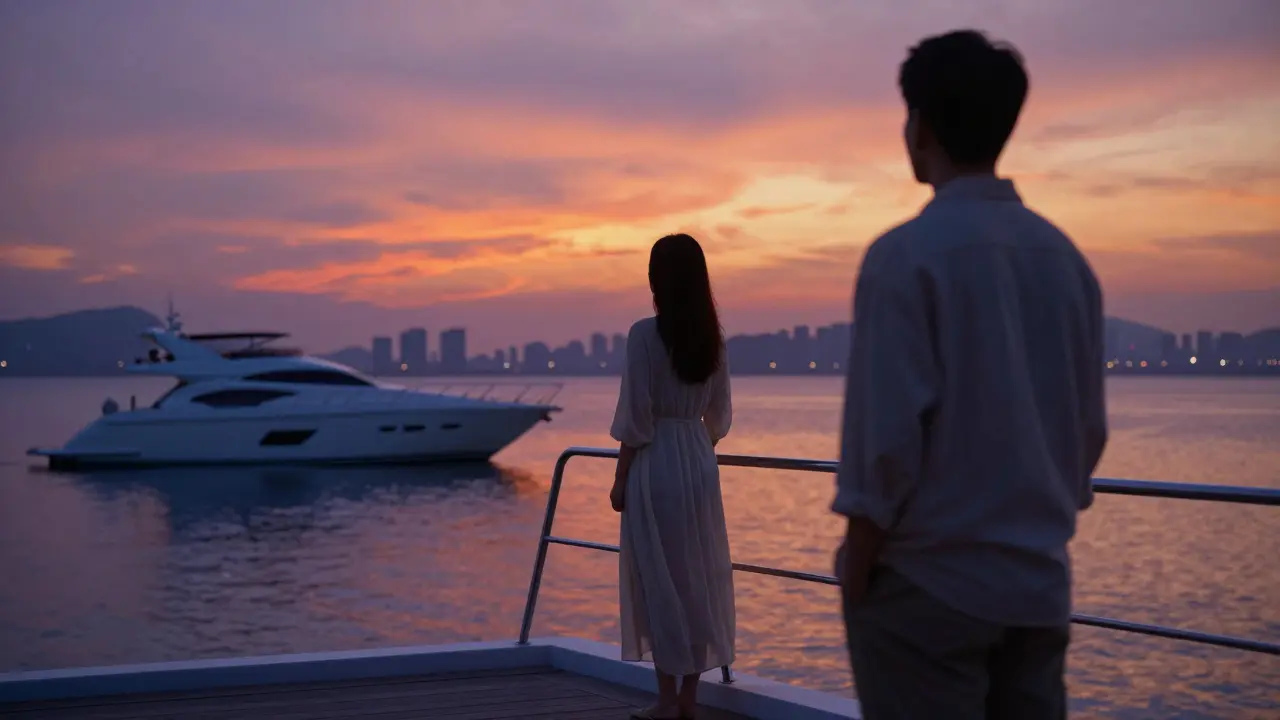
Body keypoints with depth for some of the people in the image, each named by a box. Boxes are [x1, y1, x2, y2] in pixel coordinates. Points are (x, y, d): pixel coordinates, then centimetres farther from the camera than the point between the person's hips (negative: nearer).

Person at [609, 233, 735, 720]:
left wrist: (620, 479, -6)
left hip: (656, 464, -6)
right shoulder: (713, 337, 5)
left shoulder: (646, 334, -13)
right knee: (698, 577, 10)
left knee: (659, 579, 1)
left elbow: (635, 418, -13)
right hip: (701, 463, 6)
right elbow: (719, 416, 12)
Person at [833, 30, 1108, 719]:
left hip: (927, 584, -6)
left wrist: (856, 569, -5)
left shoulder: (908, 253, -12)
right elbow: (1090, 428, 10)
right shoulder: (1065, 257, 7)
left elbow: (888, 434, -16)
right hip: (1039, 584, 6)